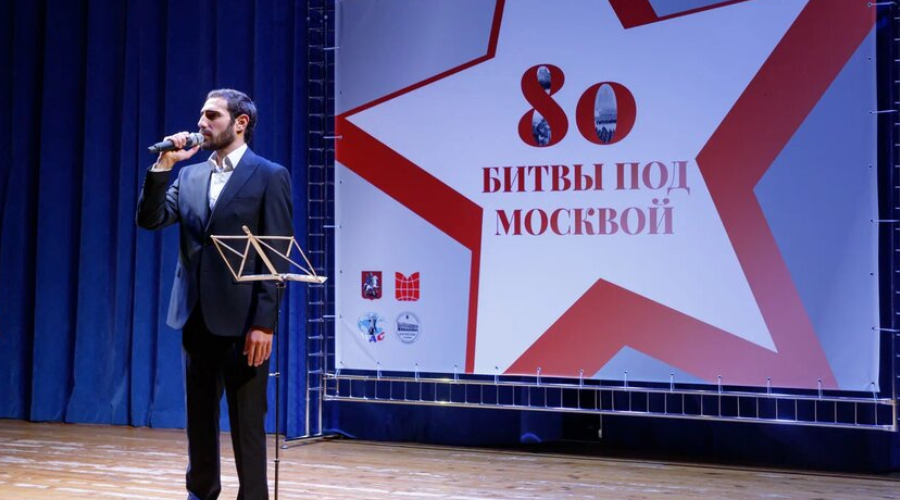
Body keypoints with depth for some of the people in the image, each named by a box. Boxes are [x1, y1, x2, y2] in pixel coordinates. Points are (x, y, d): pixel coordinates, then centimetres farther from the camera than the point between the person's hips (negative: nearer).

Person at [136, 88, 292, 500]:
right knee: (199, 415, 15)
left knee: (247, 420, 1)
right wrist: (163, 165, -6)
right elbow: (149, 220, 3)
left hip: (242, 320, -6)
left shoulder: (270, 176, -5)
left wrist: (264, 323, -15)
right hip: (196, 317, 6)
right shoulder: (190, 176, 13)